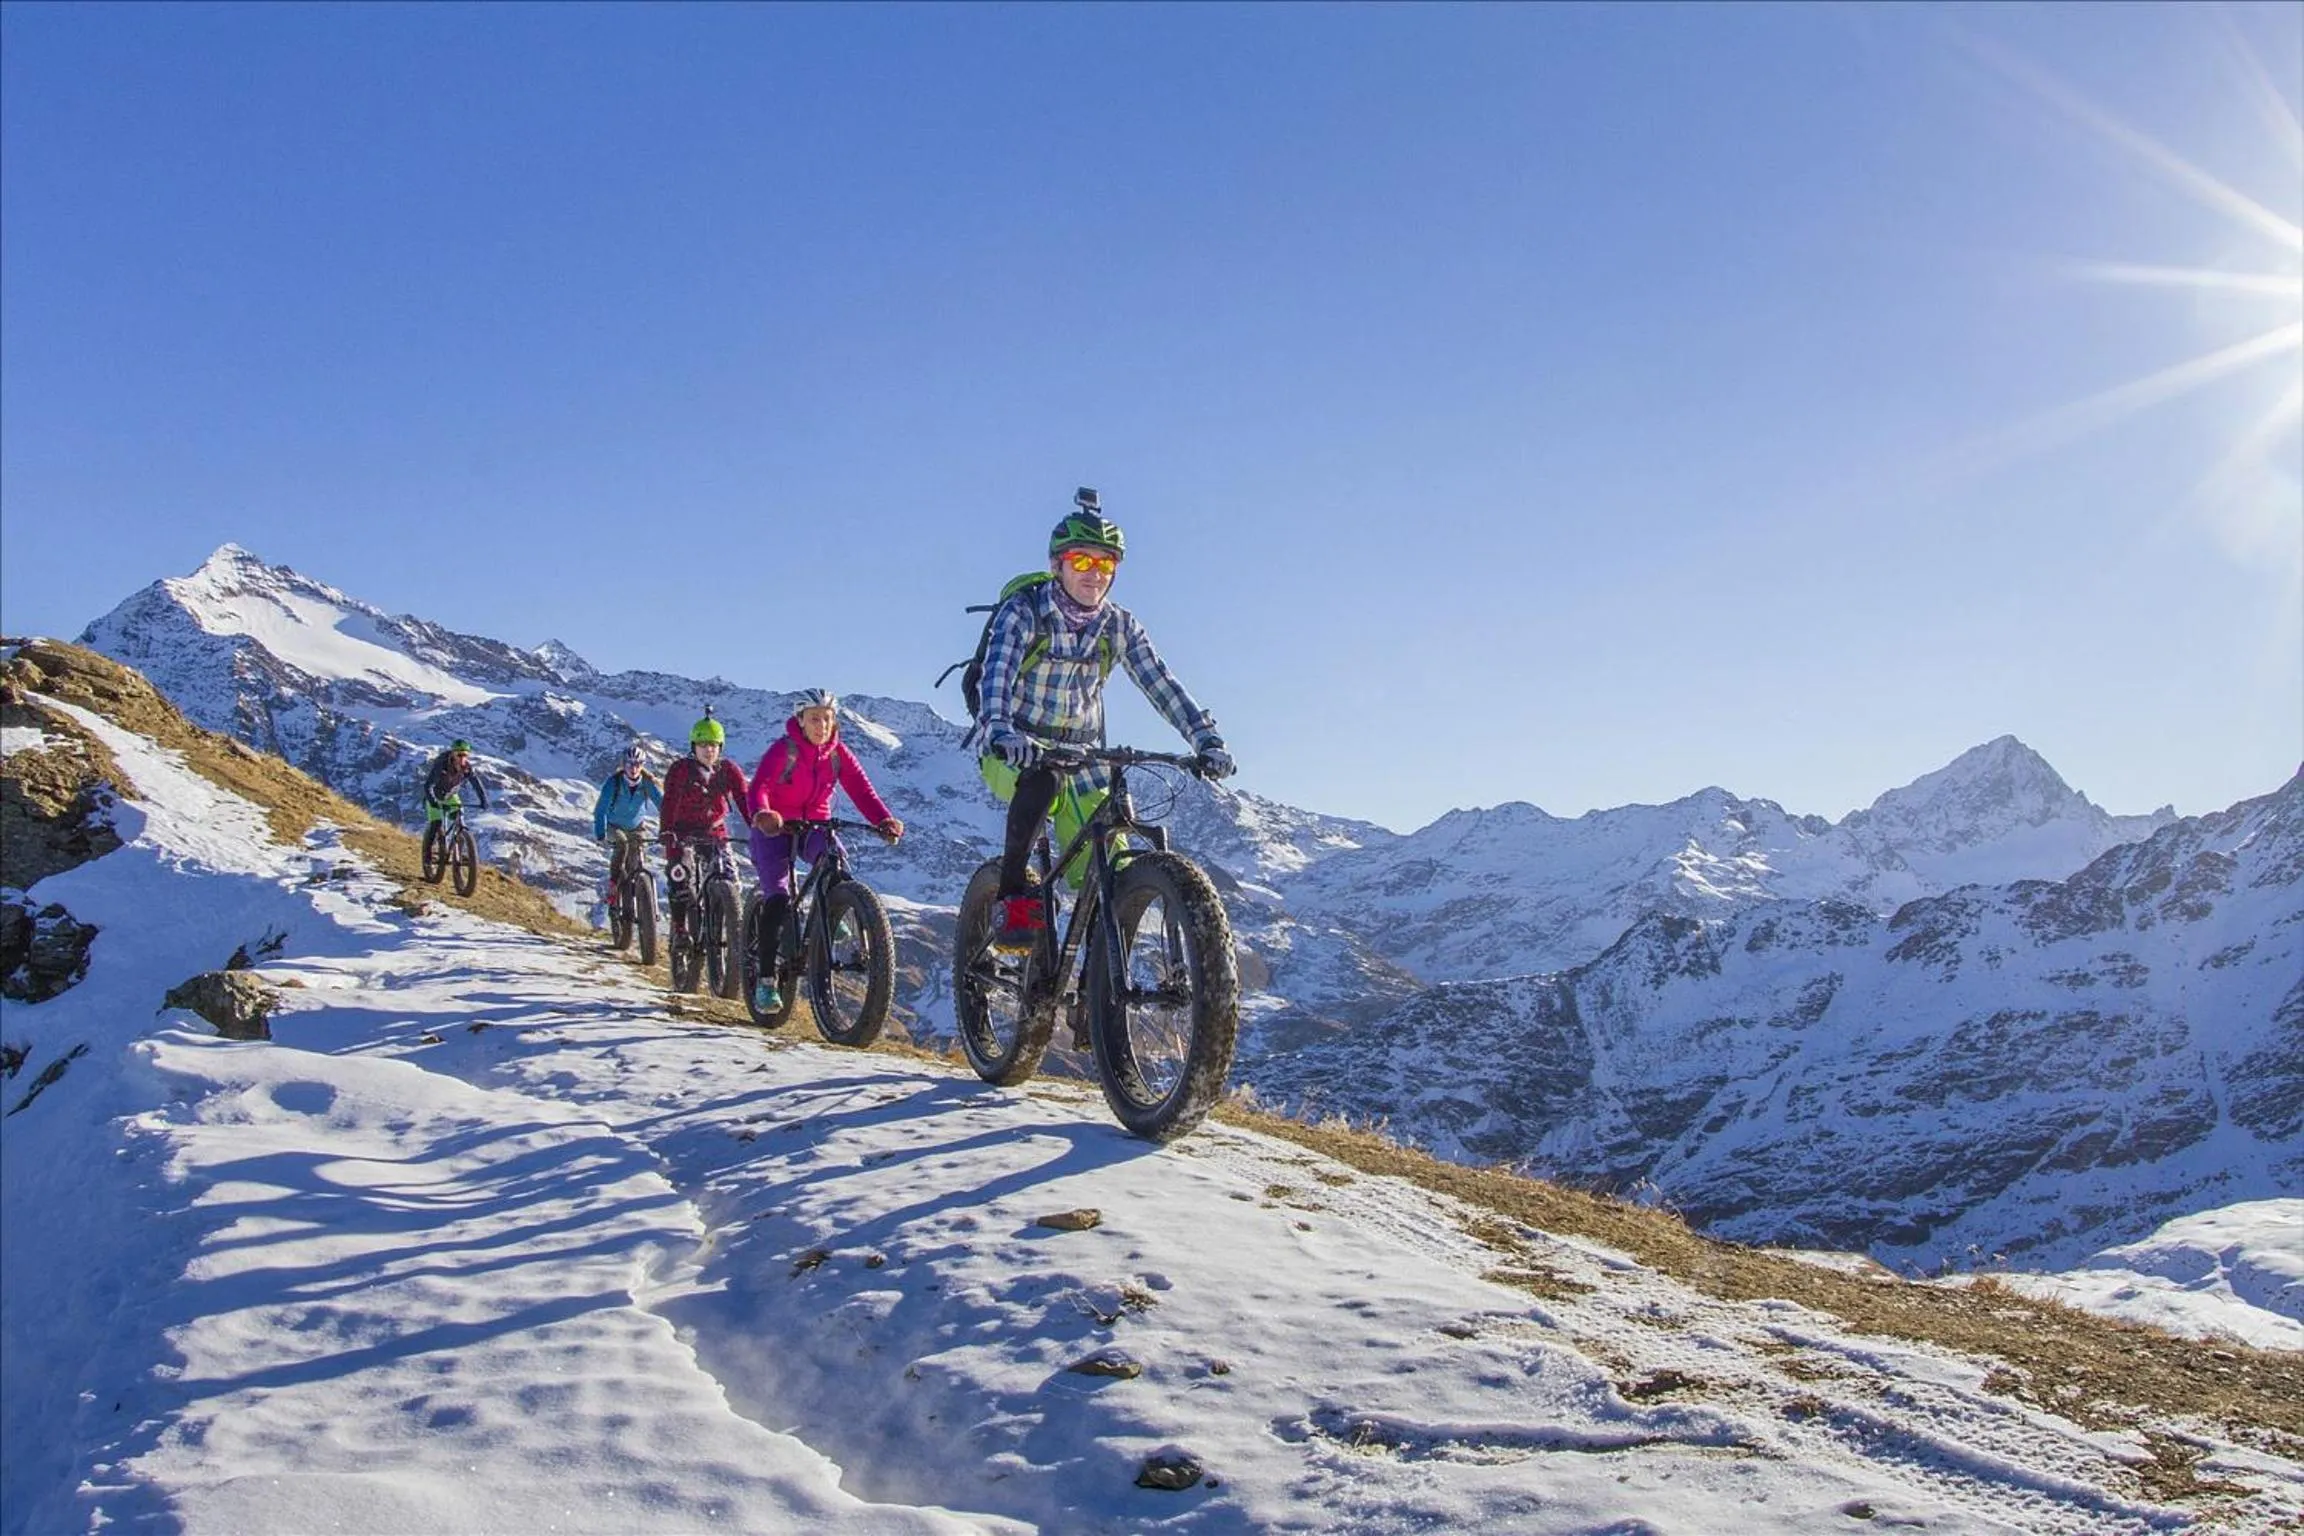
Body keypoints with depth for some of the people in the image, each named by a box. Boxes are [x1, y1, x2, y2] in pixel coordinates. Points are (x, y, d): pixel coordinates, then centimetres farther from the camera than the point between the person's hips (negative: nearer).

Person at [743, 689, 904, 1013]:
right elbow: (758, 788, -29)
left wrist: (884, 820, -33)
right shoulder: (782, 750, -16)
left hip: (813, 826, 3)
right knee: (778, 897, -17)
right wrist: (761, 815, -52)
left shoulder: (838, 753, -4)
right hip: (775, 829, -3)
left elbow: (862, 789, -14)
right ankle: (765, 979, -10)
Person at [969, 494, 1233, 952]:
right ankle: (1012, 900, -28)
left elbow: (1162, 685, -9)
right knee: (1043, 780, -40)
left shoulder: (1120, 627, -1)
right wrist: (1001, 731, -49)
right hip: (1011, 752, -4)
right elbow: (996, 675, -29)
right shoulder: (1022, 612, -13)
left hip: (1080, 758, 4)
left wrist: (1208, 741, -24)